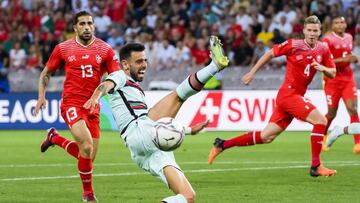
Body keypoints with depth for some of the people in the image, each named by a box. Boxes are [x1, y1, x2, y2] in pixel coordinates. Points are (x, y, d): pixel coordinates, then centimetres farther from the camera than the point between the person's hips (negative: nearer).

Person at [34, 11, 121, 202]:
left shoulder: (105, 49, 2)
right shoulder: (63, 48, 1)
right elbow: (46, 73, 14)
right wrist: (41, 96, 2)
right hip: (71, 104, -3)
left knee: (89, 157, 6)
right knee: (87, 146, -22)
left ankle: (55, 138, 33)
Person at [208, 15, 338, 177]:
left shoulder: (323, 49, 6)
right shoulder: (294, 45, -9)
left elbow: (333, 73, 12)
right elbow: (270, 54, 2)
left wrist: (323, 68, -10)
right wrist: (252, 72, 4)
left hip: (297, 97, 7)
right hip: (289, 93, -7)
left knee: (266, 137, 8)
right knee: (321, 120, -19)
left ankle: (222, 145, 17)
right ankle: (316, 166, -13)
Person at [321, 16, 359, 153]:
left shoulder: (349, 38, 9)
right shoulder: (328, 40, -11)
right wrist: (343, 60, -26)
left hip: (348, 79, 4)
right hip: (332, 80, -4)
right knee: (332, 113, 4)